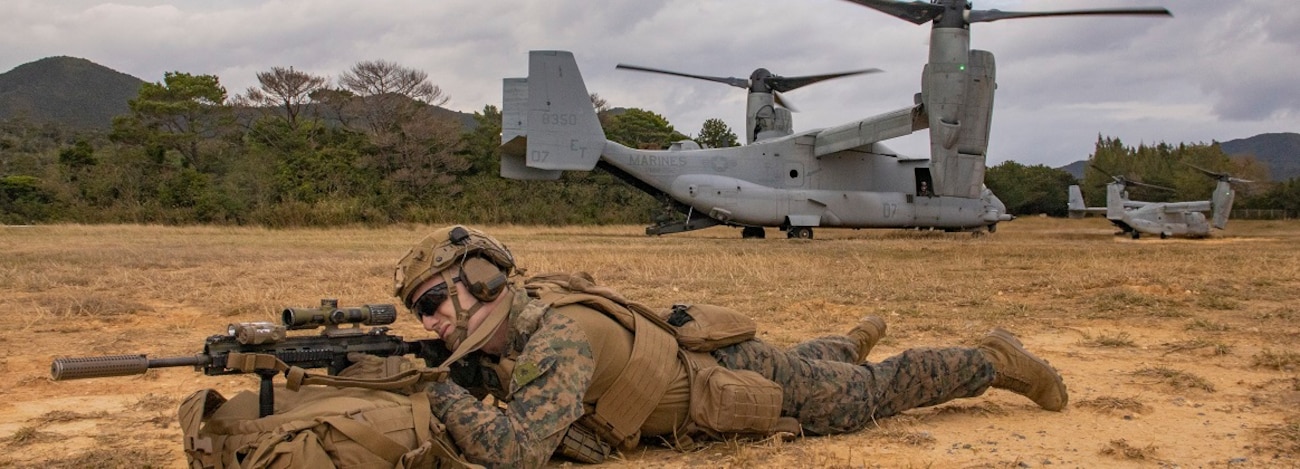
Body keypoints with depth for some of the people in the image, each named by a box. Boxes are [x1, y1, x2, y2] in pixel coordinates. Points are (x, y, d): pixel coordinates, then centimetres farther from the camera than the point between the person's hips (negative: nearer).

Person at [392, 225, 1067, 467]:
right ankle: (853, 340, 66)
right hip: (701, 362, 7)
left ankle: (996, 359, 35)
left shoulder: (557, 338, -38)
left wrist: (446, 396, -36)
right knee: (808, 364, 38)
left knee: (876, 390, 15)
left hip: (747, 378, -7)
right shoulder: (502, 333, -11)